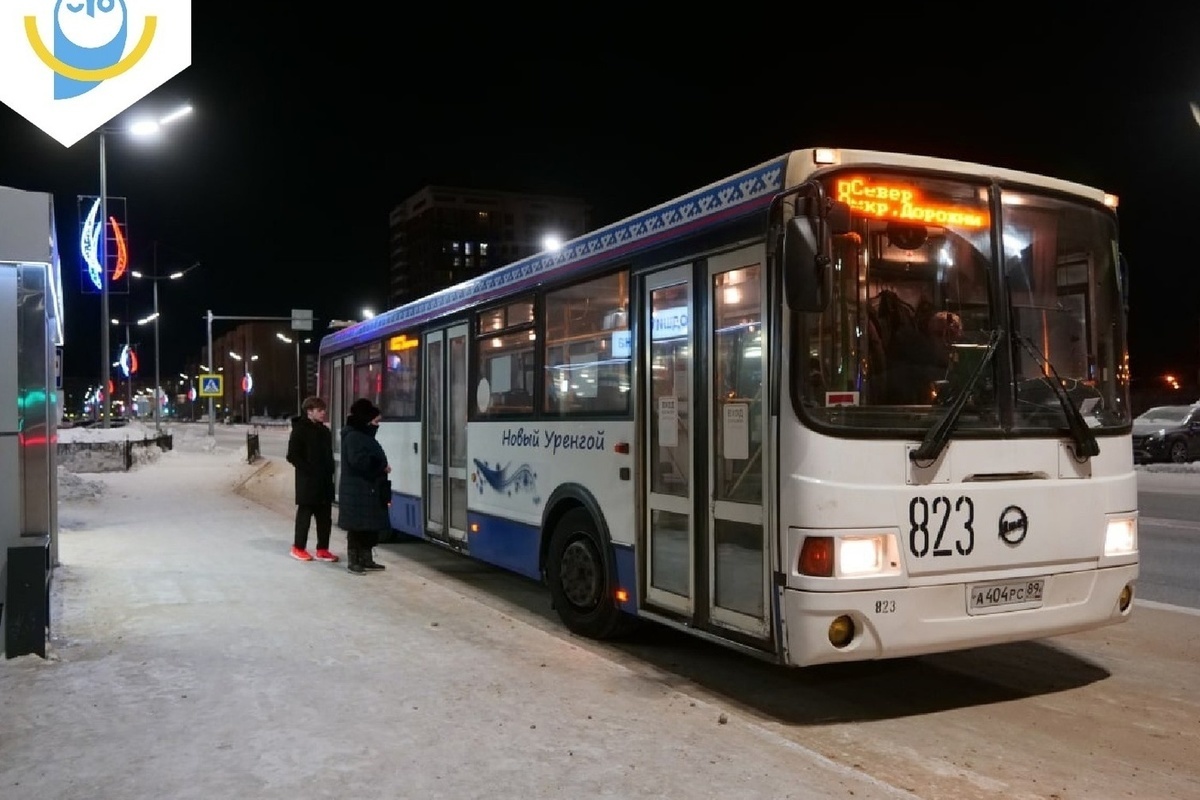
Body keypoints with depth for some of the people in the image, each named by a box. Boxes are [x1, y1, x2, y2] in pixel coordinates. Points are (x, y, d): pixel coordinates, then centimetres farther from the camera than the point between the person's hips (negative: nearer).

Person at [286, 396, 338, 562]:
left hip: (325, 481, 7)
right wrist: (309, 470, -15)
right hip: (307, 482, -7)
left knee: (325, 517, 8)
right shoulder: (300, 430, -8)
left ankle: (322, 549, 15)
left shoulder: (324, 431, 13)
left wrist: (329, 471, 5)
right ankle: (298, 548, 15)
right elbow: (292, 456, -12)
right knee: (305, 514, 3)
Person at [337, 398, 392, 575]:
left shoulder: (365, 435, 17)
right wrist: (382, 465, -16)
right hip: (357, 491, -10)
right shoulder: (353, 436, -14)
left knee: (370, 526, 12)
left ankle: (366, 559, 20)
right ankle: (353, 561, 4)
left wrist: (382, 466, 3)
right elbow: (358, 461, -25)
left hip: (369, 490, 10)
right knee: (357, 527, -3)